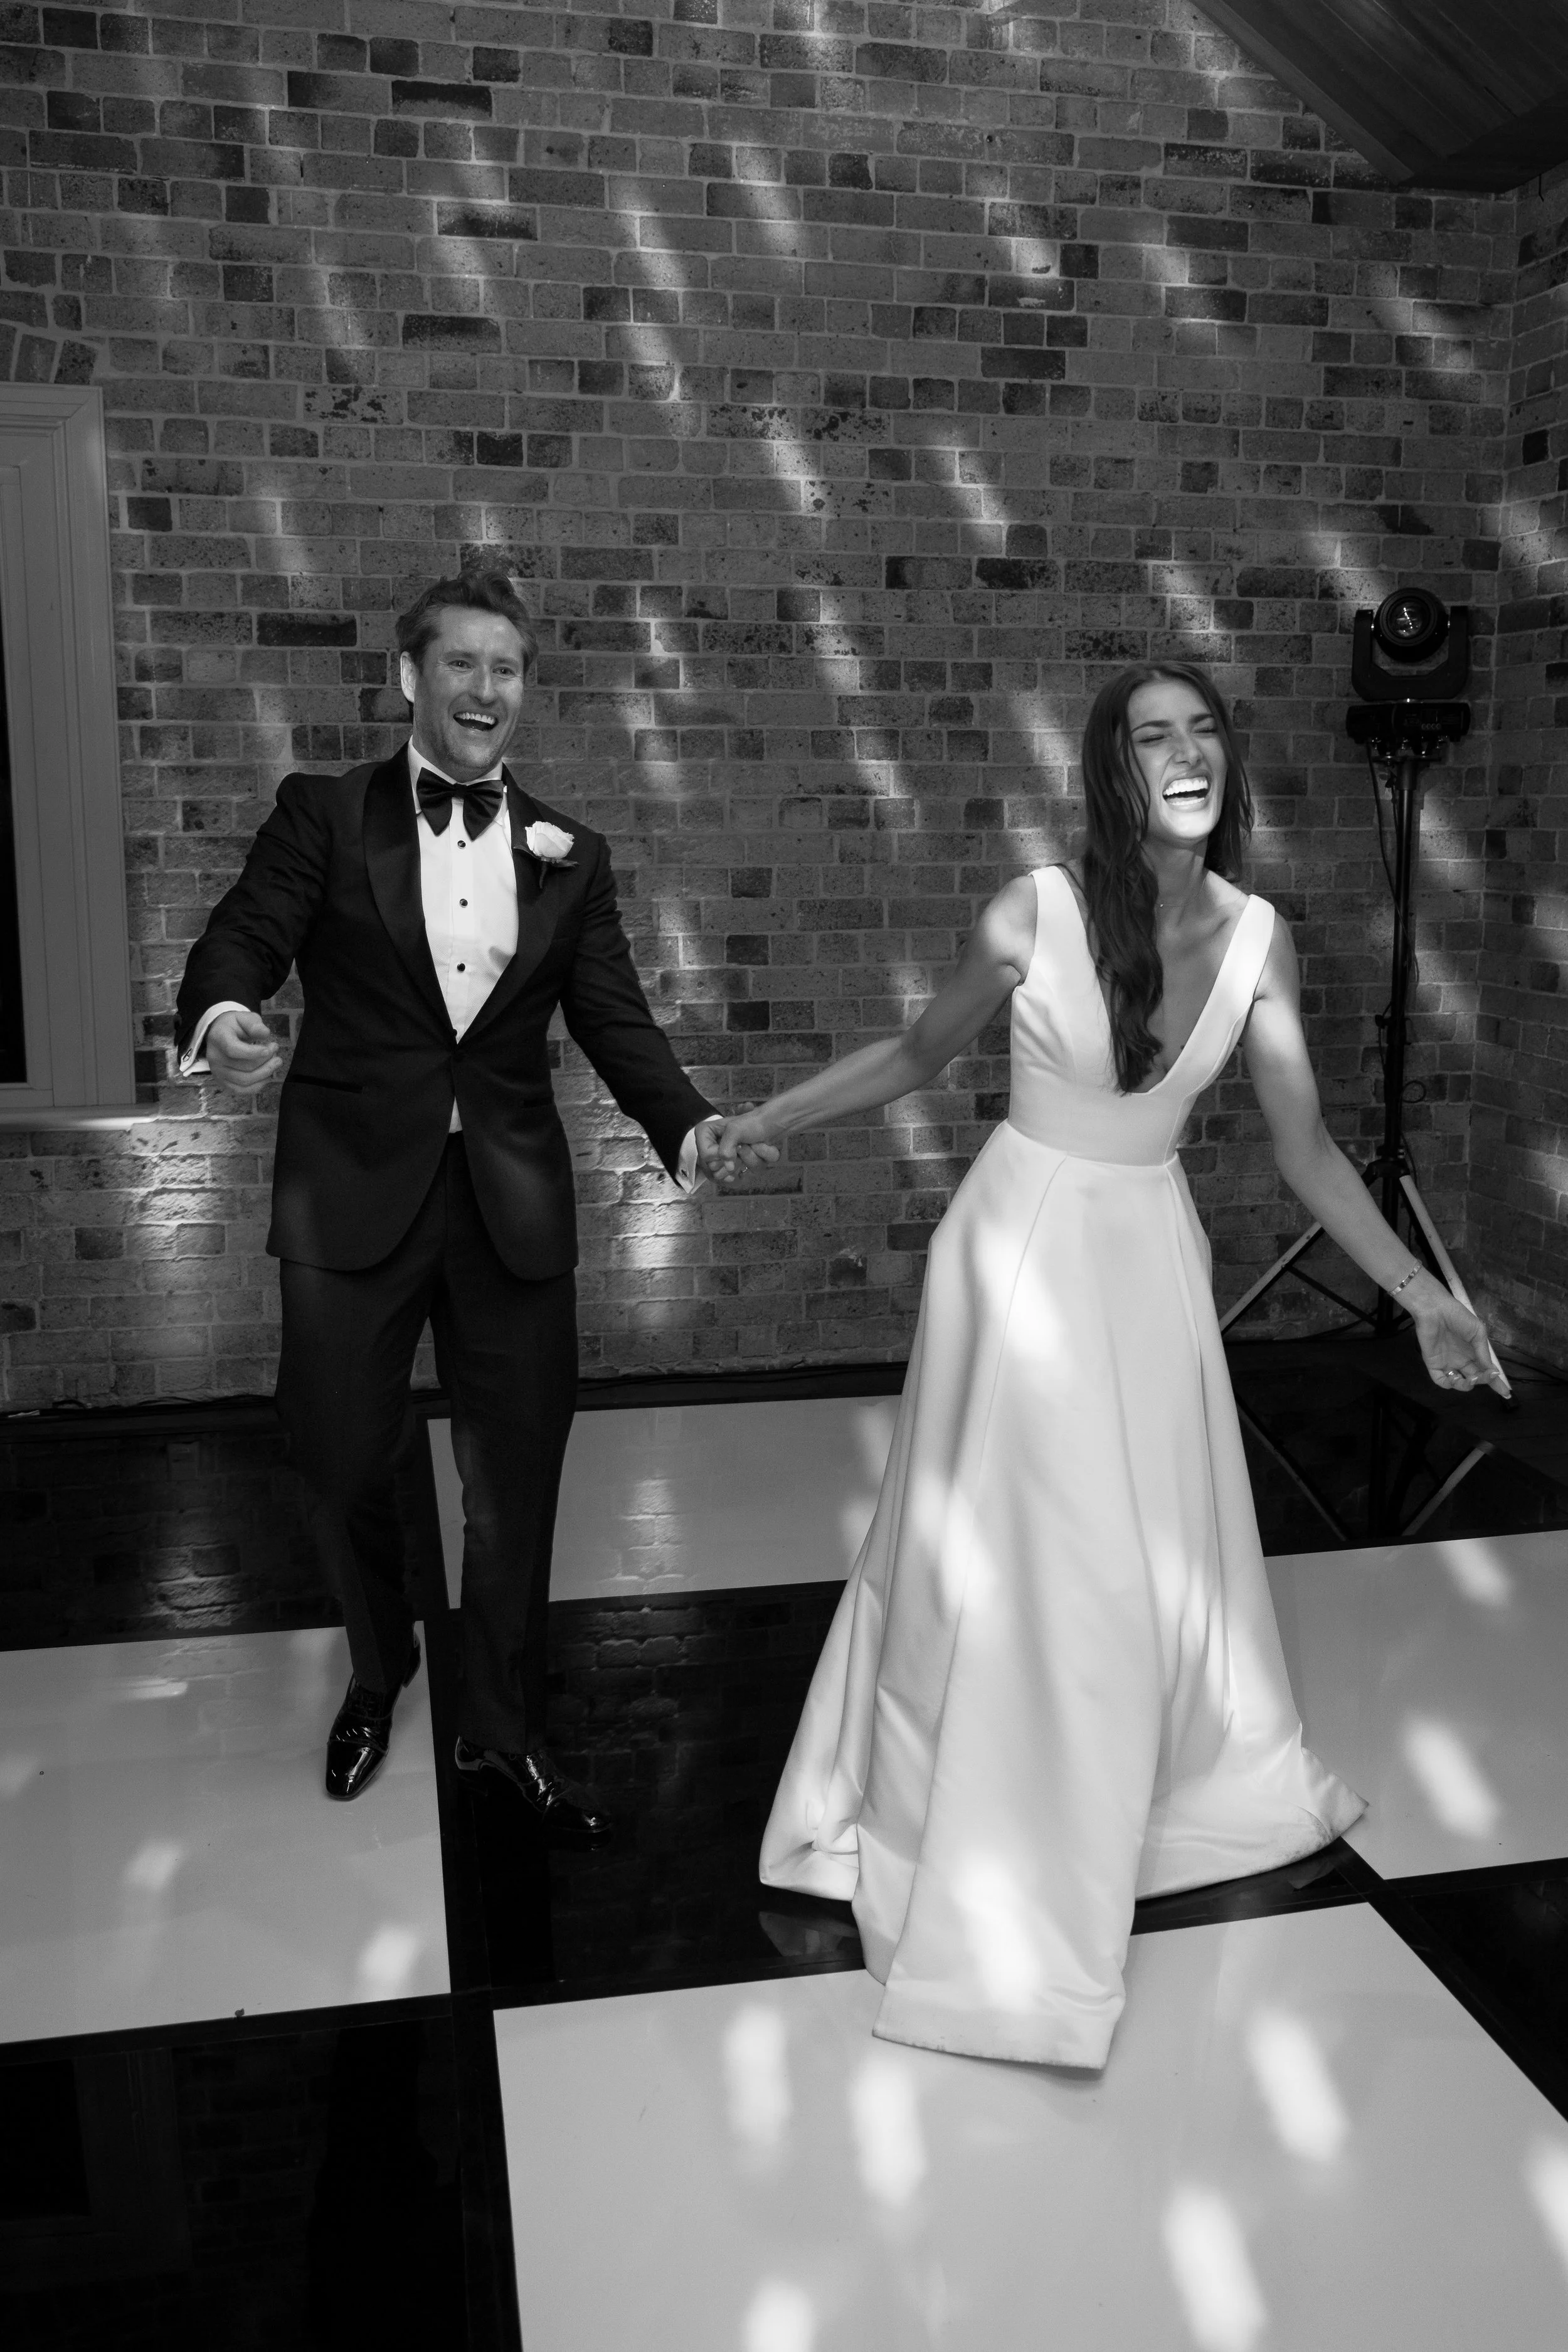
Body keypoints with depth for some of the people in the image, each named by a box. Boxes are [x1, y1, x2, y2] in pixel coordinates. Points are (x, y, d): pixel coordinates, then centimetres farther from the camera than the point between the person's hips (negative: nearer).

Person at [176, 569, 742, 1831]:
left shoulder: (570, 854, 8)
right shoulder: (324, 813, 2)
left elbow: (614, 1014, 4)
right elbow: (244, 936, -7)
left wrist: (686, 1122, -14)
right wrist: (220, 1015, -31)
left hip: (513, 1200, 2)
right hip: (354, 1191, -1)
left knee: (517, 1475, 7)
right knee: (341, 1458, 10)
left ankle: (504, 1730, 28)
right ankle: (379, 1670, 41)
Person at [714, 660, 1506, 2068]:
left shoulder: (1259, 940, -5)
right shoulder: (1035, 915, -16)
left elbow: (1305, 1144, 1)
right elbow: (919, 1055, 0)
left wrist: (1418, 1290, -1)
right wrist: (773, 1120, 0)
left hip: (1154, 1261, 4)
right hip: (1027, 1250, -3)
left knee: (1162, 1549, 16)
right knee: (1012, 1556, 5)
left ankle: (1201, 1789, 43)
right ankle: (992, 1894, 24)